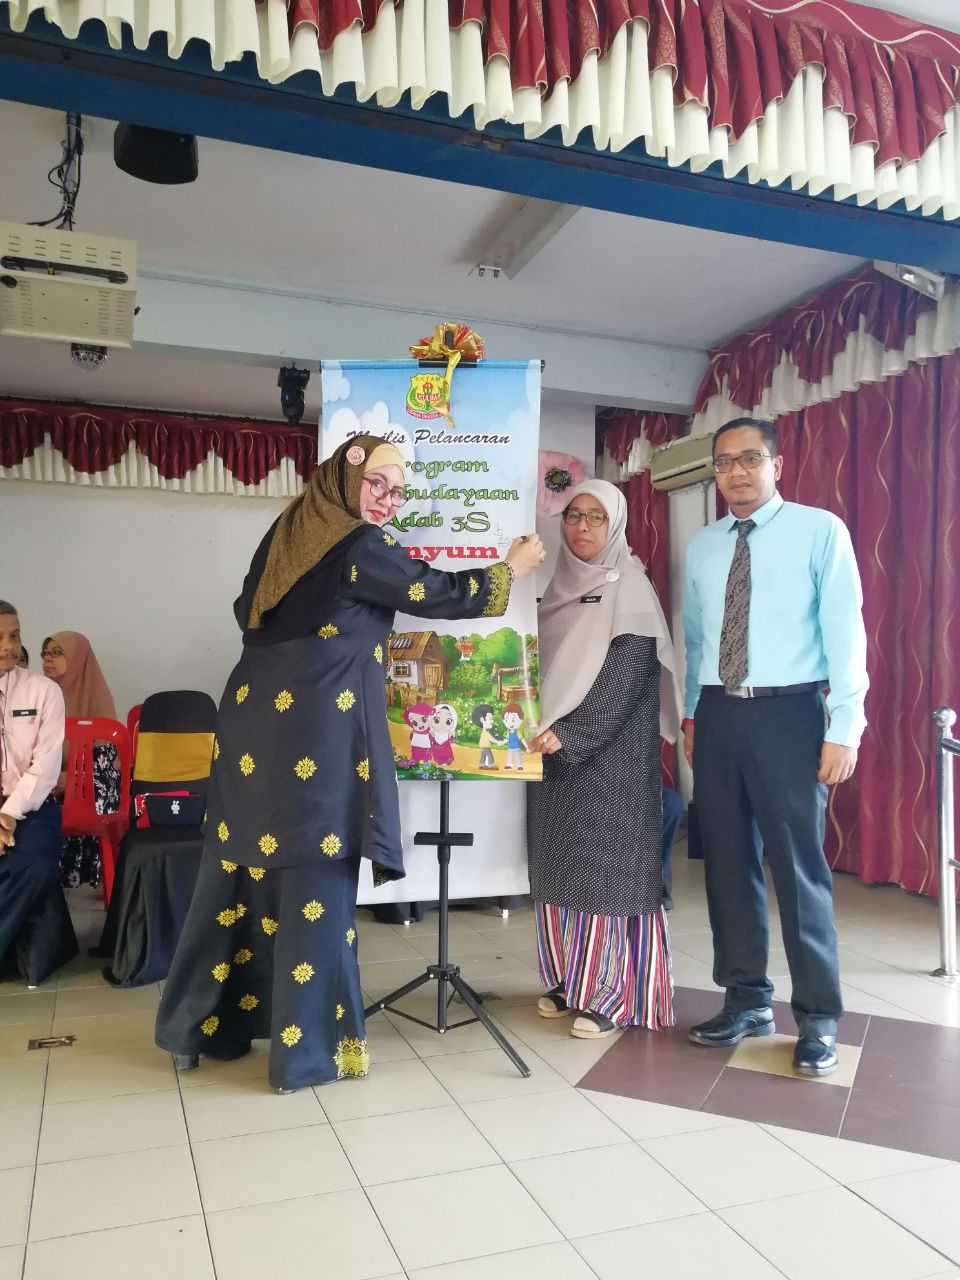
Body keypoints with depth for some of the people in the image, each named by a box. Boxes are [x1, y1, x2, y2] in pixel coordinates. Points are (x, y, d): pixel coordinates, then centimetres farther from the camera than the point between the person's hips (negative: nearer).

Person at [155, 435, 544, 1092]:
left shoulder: (287, 534, 14)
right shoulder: (362, 547, -8)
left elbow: (249, 612, 24)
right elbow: (443, 594, -2)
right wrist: (512, 567, 12)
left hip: (254, 722, 8)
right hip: (315, 732, -8)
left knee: (239, 871, 15)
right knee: (315, 879, 1)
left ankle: (204, 1025, 29)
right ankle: (308, 1049, 12)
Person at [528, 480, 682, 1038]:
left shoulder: (629, 588, -6)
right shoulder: (560, 586, 14)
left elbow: (624, 675, -15)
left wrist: (569, 733, -22)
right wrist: (544, 728, 3)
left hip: (611, 752, -6)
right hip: (555, 747, 6)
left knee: (609, 865, -3)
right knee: (562, 865, 9)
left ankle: (614, 993, 6)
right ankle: (569, 981, 21)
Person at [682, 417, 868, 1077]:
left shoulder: (820, 530, -1)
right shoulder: (703, 546, 13)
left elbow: (844, 630, -6)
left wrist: (845, 726, -11)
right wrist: (691, 714, 12)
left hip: (788, 711, -5)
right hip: (718, 713, 5)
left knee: (799, 865, -1)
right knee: (728, 863, 10)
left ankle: (819, 1019, 15)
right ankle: (748, 1000, 25)